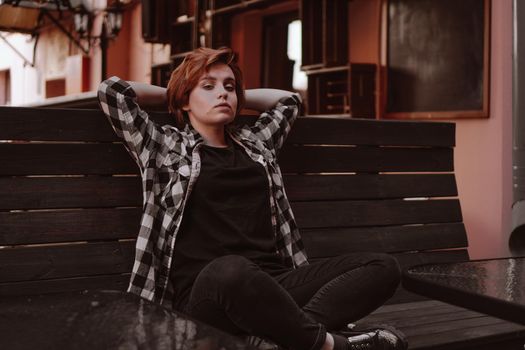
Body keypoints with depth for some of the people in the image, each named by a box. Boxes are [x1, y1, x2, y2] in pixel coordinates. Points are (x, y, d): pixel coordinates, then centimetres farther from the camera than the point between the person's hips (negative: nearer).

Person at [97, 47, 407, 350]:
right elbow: (112, 91, 6)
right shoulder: (167, 148, 12)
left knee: (383, 266, -12)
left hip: (272, 282, 6)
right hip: (205, 290, -6)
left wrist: (239, 96, 37)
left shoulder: (255, 144, 25)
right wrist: (169, 94, 21)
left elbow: (289, 100, 42)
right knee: (230, 270, -43)